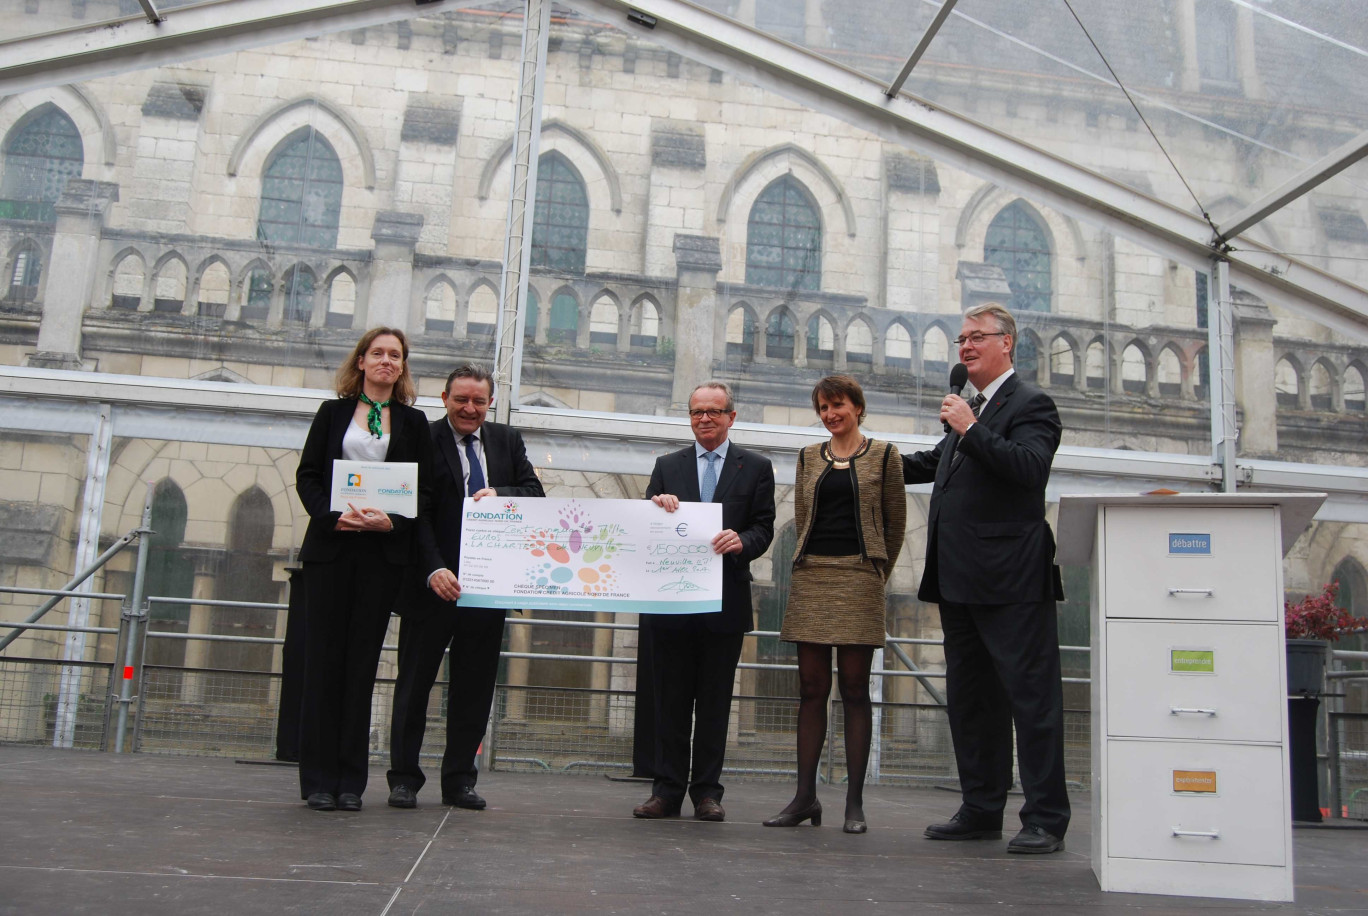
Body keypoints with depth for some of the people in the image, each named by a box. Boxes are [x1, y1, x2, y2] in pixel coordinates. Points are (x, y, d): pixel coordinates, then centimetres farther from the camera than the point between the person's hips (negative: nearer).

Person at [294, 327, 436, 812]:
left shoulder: (413, 421, 11)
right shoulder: (333, 412, 12)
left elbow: (423, 490, 6)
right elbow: (307, 475, 5)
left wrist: (392, 520, -12)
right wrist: (331, 515, -13)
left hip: (384, 551, 0)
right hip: (330, 546, 0)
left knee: (363, 662, 0)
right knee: (323, 658, -1)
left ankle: (350, 781, 6)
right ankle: (318, 779, 5)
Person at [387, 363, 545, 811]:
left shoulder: (508, 441, 11)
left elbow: (535, 493, 4)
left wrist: (499, 494, -17)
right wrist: (432, 570, -23)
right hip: (433, 582, -4)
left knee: (475, 686, 10)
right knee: (414, 681, 6)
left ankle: (459, 780, 20)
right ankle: (404, 777, 17)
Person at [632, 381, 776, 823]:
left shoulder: (756, 467, 8)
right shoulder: (667, 465, 13)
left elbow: (764, 528, 2)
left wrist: (742, 541, -20)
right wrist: (656, 504, -13)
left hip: (725, 600, -1)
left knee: (715, 703, 4)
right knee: (670, 700, 5)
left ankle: (707, 791, 12)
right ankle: (667, 791, 11)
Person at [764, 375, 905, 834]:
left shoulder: (883, 455, 5)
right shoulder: (809, 457, 14)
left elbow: (895, 521, 8)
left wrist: (876, 573, 10)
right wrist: (812, 560, 13)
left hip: (858, 580, -3)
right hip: (810, 577, 3)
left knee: (854, 690, -2)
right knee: (811, 689, 3)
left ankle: (854, 801, 3)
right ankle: (805, 796, 7)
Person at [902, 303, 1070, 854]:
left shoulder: (1029, 404, -5)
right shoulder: (966, 409, 21)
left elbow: (1031, 467, -23)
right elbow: (934, 464, 37)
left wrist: (971, 429, -22)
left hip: (1010, 581, -9)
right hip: (961, 581, 9)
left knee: (1031, 698, -2)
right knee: (969, 700, 13)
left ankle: (1045, 820, 4)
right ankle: (981, 811, 23)